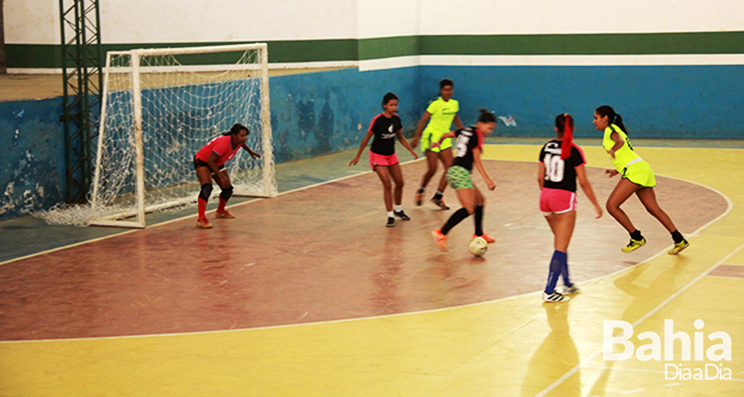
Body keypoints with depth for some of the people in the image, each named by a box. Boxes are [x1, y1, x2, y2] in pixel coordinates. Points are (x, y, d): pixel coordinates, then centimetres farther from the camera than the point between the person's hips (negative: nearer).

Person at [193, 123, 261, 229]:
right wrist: (221, 176, -35)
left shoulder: (238, 141, -14)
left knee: (228, 189, 8)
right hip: (202, 161, -8)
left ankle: (220, 211, 37)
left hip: (217, 164, 8)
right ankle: (201, 219, -31)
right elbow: (210, 161, -34)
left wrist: (250, 151, 28)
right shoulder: (224, 143, -38)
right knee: (207, 187, -28)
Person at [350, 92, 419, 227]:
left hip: (391, 155, 6)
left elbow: (400, 137, 12)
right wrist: (358, 156, -8)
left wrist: (411, 150, 7)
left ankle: (398, 210, 32)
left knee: (400, 183, 10)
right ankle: (390, 216, -3)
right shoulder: (378, 120, -19)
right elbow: (367, 138, -11)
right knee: (387, 185, -12)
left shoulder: (396, 119, -4)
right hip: (377, 155, -6)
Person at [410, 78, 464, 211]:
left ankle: (438, 197, 7)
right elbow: (423, 120, -11)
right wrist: (416, 138, -14)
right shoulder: (435, 104, -13)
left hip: (444, 139, 6)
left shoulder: (454, 104, 6)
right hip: (431, 137, -6)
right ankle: (421, 191, 20)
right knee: (432, 169, -8)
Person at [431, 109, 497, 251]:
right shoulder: (477, 134, -9)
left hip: (454, 171, 10)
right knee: (469, 209, -19)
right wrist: (487, 179, -14)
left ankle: (479, 234, 28)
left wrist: (438, 142, 47)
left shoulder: (466, 131, 15)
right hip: (461, 172, -10)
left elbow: (446, 134, 26)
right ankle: (441, 233, -26)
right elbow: (477, 160, -13)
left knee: (480, 201, 20)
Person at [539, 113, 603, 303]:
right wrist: (596, 205, 1)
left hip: (546, 196, 6)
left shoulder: (546, 147, 6)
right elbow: (583, 182, -8)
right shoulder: (574, 151, -9)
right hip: (564, 198, -6)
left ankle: (567, 283, 29)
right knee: (560, 248, -2)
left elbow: (540, 177, 11)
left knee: (560, 243, 21)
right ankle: (549, 291, -5)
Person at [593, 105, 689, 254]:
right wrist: (617, 170, 31)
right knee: (653, 209, 14)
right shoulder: (616, 130, 26)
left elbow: (620, 141, -26)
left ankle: (637, 238, -3)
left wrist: (612, 150, -45)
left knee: (612, 205, -9)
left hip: (634, 170, -10)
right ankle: (680, 241, 15)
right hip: (642, 169, 10)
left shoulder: (610, 129, -2)